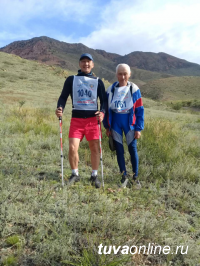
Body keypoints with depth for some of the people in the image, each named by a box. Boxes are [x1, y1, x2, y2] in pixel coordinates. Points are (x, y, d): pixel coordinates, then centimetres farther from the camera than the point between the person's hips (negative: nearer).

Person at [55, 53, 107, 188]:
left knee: (95, 148, 3)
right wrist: (60, 108, -13)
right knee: (72, 148, -8)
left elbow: (104, 100, 8)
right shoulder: (71, 79, 9)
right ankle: (75, 174, 16)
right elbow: (63, 96, 7)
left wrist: (102, 112, -12)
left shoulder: (98, 81, 10)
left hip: (93, 119, 1)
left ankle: (94, 176, 21)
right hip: (76, 119, 0)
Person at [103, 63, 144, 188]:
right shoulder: (111, 89, 2)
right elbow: (107, 108, 8)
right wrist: (107, 126, 5)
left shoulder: (134, 89, -4)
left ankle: (135, 177, 20)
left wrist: (139, 128, -6)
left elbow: (139, 110, -3)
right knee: (119, 150, 7)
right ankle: (124, 176, 22)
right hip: (115, 122, 2)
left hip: (129, 122, -2)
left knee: (133, 149, 2)